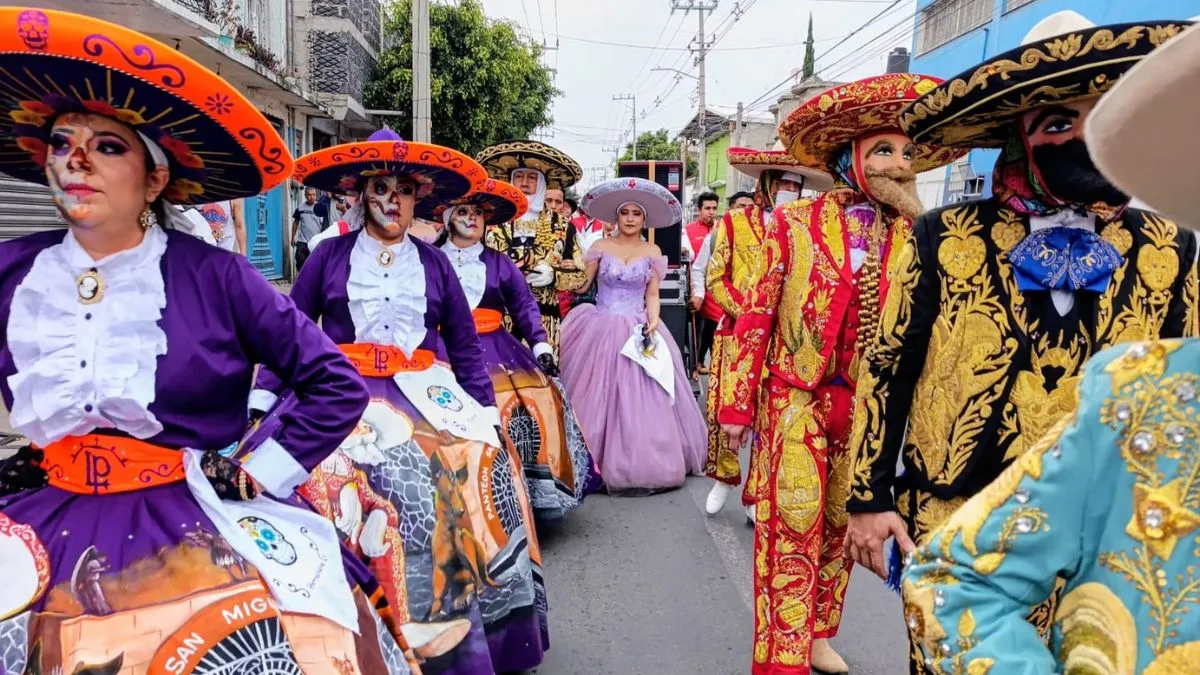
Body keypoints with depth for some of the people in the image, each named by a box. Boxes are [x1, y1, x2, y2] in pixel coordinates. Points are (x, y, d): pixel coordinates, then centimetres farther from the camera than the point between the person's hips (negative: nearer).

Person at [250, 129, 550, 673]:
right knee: (359, 478, -26)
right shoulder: (330, 255, 9)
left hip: (427, 391, 2)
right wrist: (263, 396, 1)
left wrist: (486, 408, 7)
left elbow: (465, 343, 13)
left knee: (479, 464, -19)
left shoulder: (433, 263, 14)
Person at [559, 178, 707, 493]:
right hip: (601, 330, 0)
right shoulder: (600, 247, 3)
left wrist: (652, 323, -9)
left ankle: (641, 462, 8)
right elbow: (580, 285, 1)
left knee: (640, 398, -2)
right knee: (599, 397, 0)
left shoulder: (652, 252, 6)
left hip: (637, 332, 1)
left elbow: (652, 295, 5)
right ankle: (595, 461, 9)